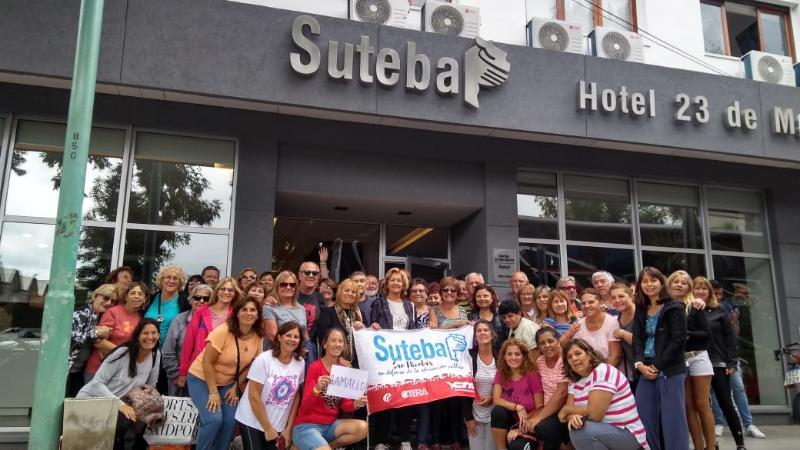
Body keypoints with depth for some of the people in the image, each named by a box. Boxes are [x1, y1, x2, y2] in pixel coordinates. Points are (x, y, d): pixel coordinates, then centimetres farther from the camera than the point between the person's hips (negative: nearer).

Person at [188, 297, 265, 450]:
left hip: (227, 383, 5)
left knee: (231, 420, -12)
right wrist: (213, 392, -22)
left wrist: (236, 387, -5)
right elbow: (207, 362, -22)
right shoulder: (223, 331, -24)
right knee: (214, 419, -21)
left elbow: (250, 365, 3)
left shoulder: (258, 337, -9)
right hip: (201, 378, -4)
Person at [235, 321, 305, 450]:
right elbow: (254, 397, -15)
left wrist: (289, 428, 2)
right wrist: (267, 428, -12)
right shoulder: (264, 360, -15)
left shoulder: (300, 363, -3)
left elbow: (296, 396, 4)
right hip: (252, 422, -4)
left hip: (278, 425, 4)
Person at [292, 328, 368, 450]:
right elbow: (305, 406, -14)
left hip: (331, 425, 6)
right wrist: (317, 389, -32)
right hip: (307, 426, -6)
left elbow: (344, 405, 7)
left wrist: (356, 404, -14)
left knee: (362, 428, -18)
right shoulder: (315, 367, -10)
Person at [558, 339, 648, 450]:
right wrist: (572, 416, -23)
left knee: (580, 431, -27)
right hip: (605, 430, 8)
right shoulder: (575, 380, 8)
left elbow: (594, 413, -23)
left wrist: (566, 409, -8)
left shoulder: (603, 371, -17)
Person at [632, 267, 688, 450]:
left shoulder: (674, 308, -3)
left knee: (672, 419, -5)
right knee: (645, 418, 4)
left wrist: (657, 365, -12)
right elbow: (637, 340, 8)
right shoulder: (640, 311, 14)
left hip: (670, 371, -5)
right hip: (647, 371, 5)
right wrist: (639, 363, -11)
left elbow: (678, 340, -10)